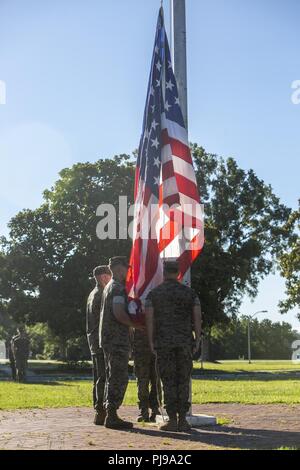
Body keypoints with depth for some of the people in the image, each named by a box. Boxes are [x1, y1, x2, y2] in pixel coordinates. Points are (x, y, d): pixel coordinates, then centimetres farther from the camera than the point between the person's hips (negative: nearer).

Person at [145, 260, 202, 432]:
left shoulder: (154, 293, 2)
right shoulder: (190, 292, 5)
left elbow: (149, 319, -3)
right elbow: (197, 318, 0)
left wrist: (151, 342, 3)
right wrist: (198, 340, 6)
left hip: (163, 342, -1)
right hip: (185, 342, 1)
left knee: (169, 381, 2)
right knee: (183, 381, 6)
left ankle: (172, 420, 1)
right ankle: (183, 419, 4)